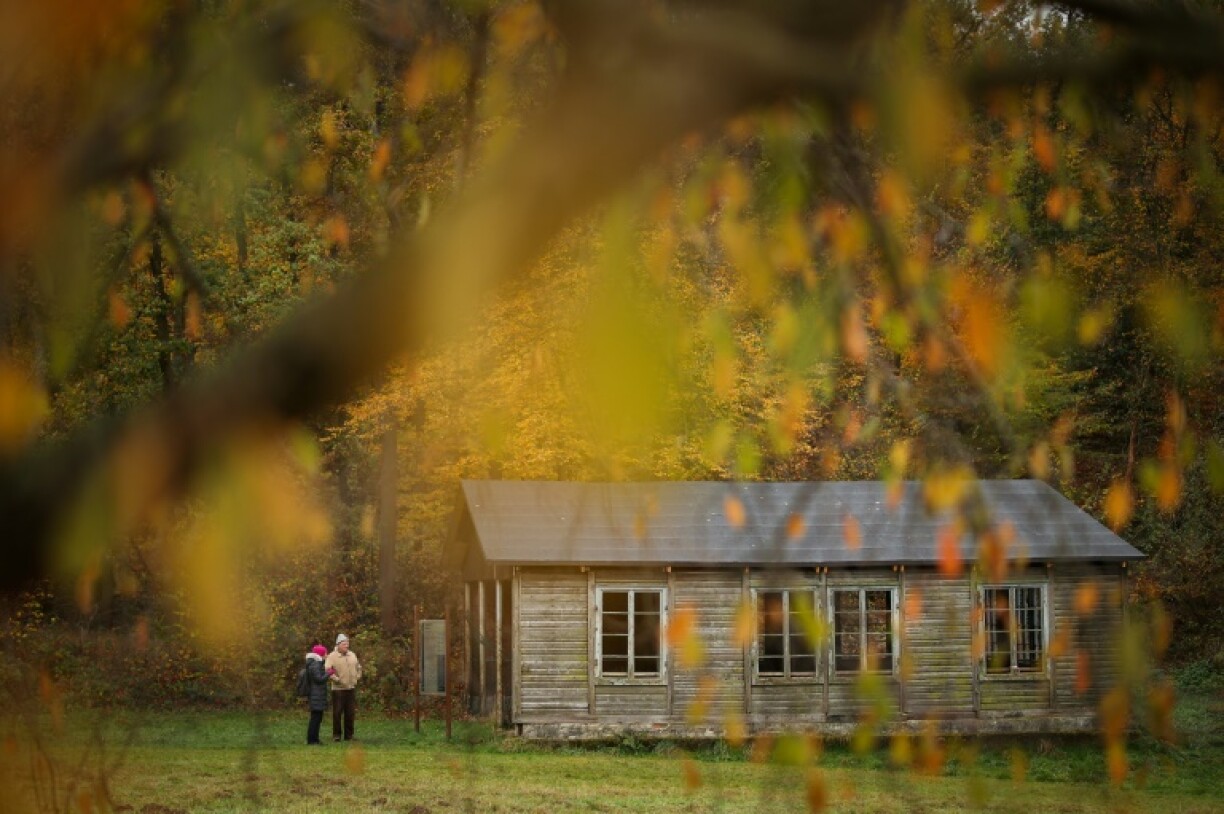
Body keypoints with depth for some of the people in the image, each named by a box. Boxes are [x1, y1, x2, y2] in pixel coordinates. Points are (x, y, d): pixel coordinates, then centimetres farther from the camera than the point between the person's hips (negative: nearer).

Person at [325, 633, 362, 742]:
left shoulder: (352, 655, 10)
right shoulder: (332, 656, -8)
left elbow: (358, 667, 24)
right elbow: (327, 670, -17)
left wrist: (357, 677, 12)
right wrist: (337, 679, -19)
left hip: (351, 688, 5)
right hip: (338, 689, -5)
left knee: (350, 713, 7)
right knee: (337, 712, -3)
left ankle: (349, 734, 15)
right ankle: (336, 734, 6)